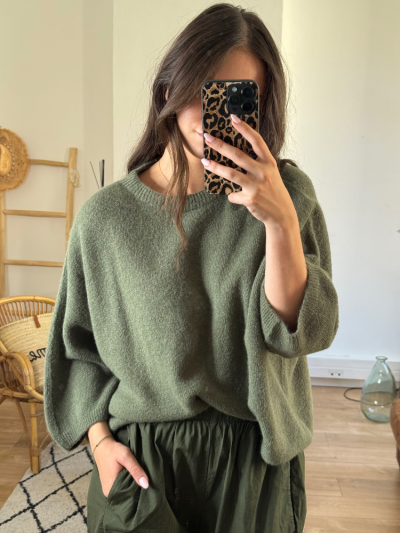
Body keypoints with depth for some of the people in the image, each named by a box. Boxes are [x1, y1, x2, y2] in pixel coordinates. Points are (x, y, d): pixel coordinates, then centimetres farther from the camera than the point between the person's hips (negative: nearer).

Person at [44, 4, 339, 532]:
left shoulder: (289, 193, -8)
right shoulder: (104, 216, -10)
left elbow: (304, 330, -15)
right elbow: (78, 346, 1)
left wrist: (281, 221, -28)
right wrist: (100, 436, -7)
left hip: (254, 458, 2)